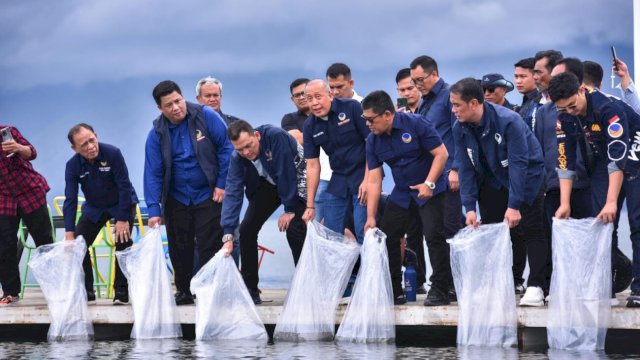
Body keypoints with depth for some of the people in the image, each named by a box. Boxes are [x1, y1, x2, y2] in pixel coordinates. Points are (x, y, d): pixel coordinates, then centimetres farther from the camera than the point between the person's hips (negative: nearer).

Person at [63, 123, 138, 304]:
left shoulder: (113, 154, -28)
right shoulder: (73, 165, -19)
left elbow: (124, 186, -25)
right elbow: (70, 200, -21)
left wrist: (123, 219, -26)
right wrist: (69, 234, -27)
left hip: (122, 204, -3)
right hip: (94, 207, 3)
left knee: (123, 243, -18)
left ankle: (121, 291, -9)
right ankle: (85, 290, 6)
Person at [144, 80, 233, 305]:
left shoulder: (206, 117, -12)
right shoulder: (157, 134, -5)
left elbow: (226, 148, -7)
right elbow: (153, 174, -6)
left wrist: (222, 184, -10)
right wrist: (154, 209, -12)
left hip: (208, 195, -3)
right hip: (176, 200, 3)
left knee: (209, 247, -6)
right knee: (179, 249, 8)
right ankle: (184, 292, 22)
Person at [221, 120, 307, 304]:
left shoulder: (276, 137, -36)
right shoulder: (237, 158, -20)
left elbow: (286, 173, -31)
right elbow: (232, 192, -23)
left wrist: (289, 210, -24)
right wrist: (228, 235, -30)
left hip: (296, 180, -5)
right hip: (268, 184, 5)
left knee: (294, 229, -22)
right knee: (247, 229, -7)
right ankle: (249, 291, 2)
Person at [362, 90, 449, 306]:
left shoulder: (415, 124, -18)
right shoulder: (373, 141, -4)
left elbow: (441, 153, -16)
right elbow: (374, 180, -4)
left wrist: (429, 183, -25)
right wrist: (370, 217, -7)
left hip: (430, 190, -6)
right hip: (402, 193, 6)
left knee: (434, 235, -16)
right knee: (386, 236, 2)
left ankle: (440, 290, -8)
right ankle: (393, 291, 13)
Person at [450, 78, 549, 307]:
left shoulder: (508, 121, -30)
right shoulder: (460, 129, -12)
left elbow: (518, 163, -30)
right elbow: (466, 168, -8)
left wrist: (514, 205, -32)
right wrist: (469, 207, -16)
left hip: (526, 175, -5)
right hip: (493, 180, 6)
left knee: (531, 232, -9)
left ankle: (536, 287, -9)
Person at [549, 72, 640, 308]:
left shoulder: (608, 107, -31)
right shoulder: (565, 119, -10)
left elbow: (618, 157, -36)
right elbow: (565, 162, -6)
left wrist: (612, 202, -39)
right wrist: (564, 204, -13)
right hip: (601, 163, 6)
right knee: (601, 223, -4)